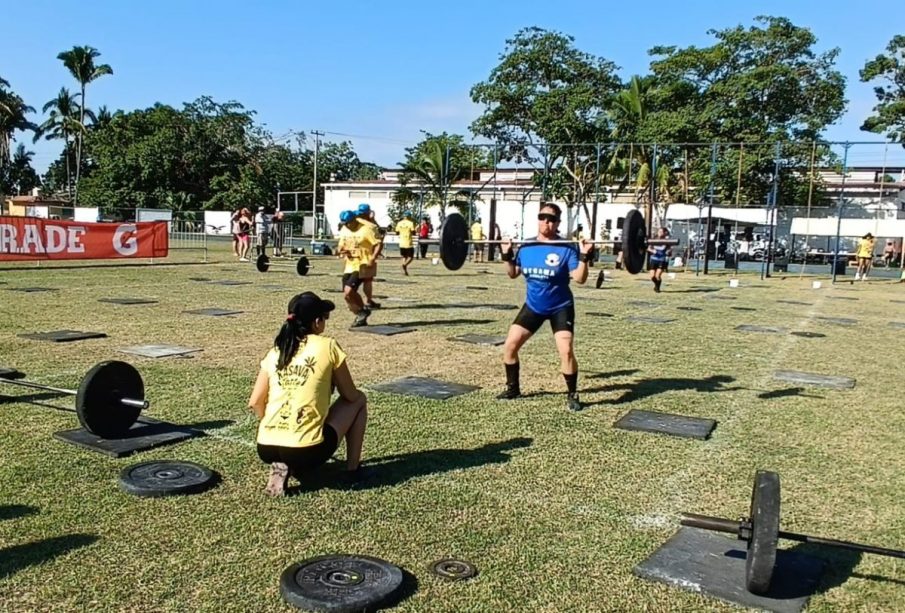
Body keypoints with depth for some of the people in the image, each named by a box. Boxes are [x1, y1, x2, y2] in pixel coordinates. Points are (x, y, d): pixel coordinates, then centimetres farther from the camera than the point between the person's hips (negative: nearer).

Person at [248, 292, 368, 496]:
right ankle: (353, 469, 18)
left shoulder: (275, 351, 10)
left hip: (266, 449, 5)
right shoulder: (327, 346, -3)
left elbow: (255, 403, 9)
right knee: (359, 400, 18)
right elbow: (350, 396, 5)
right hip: (307, 450, -5)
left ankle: (283, 466, 13)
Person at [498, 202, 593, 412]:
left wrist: (584, 257, -29)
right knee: (509, 346, 0)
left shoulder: (567, 248, -12)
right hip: (533, 306, 5)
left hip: (560, 307, -4)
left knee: (566, 350, -18)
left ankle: (572, 395, 1)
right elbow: (513, 273, 12)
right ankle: (512, 388, 19)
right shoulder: (526, 247, 1)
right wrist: (507, 256, -2)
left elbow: (579, 278, -16)